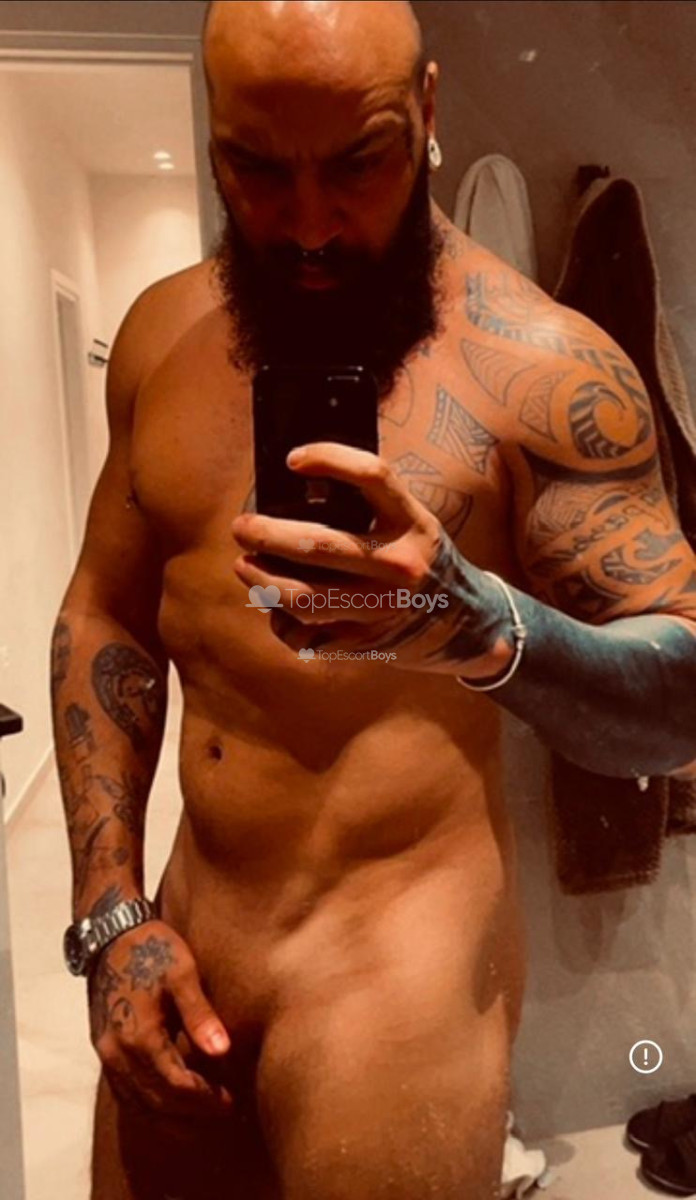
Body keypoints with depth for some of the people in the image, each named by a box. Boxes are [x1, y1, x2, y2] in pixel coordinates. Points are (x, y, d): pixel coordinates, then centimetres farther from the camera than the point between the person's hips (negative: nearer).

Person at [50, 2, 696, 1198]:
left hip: (392, 967, -4)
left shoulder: (542, 366, -14)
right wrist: (108, 916, 1)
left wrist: (479, 623, -35)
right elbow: (106, 618, 7)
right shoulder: (164, 333, 3)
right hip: (184, 954, 5)